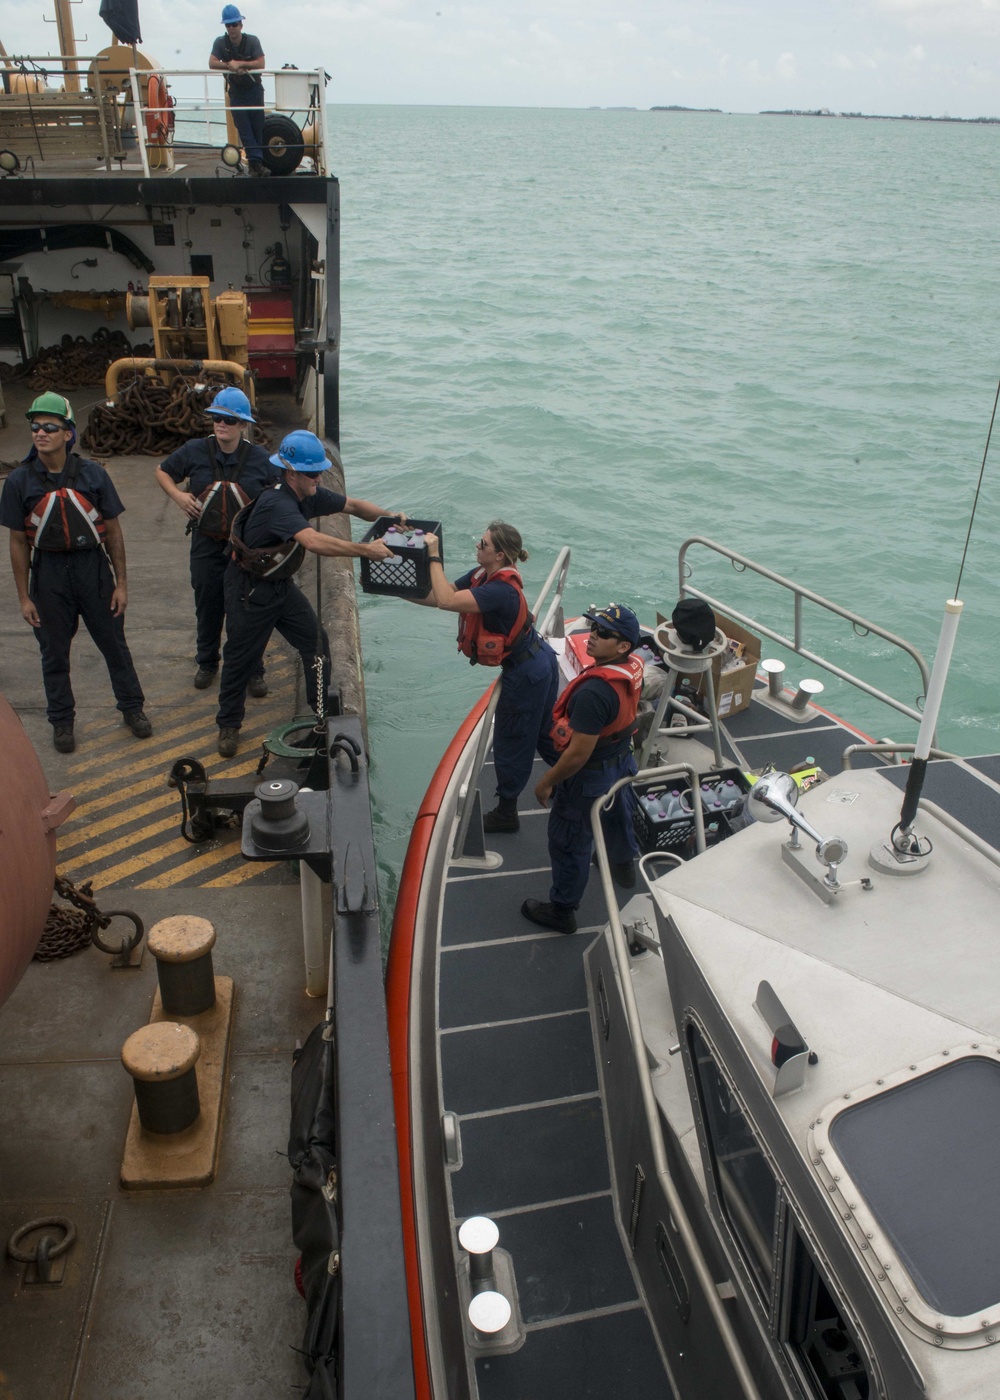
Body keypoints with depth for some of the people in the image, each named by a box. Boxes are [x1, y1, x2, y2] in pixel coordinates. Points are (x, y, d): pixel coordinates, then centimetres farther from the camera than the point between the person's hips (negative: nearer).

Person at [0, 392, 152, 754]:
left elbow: (113, 532, 0)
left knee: (114, 643, 10)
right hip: (48, 572, 0)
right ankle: (61, 720, 27)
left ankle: (132, 707, 28)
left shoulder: (92, 474, -5)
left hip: (93, 565, 0)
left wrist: (121, 583, -1)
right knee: (54, 652, 11)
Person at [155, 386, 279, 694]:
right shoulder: (194, 452, -5)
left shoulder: (260, 458, -6)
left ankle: (253, 671, 17)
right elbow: (162, 471, 11)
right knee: (207, 607, 14)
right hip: (207, 545, 2)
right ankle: (207, 663, 33)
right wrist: (177, 495, -6)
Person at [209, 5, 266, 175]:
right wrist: (230, 66, -27)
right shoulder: (220, 43, -6)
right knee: (243, 128, -8)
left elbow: (261, 64, -20)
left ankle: (256, 162, 11)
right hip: (236, 92, 1)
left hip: (254, 89, -1)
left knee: (258, 126, 1)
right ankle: (256, 160, -11)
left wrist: (240, 64, -27)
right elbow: (212, 63, -14)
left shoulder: (252, 41, -10)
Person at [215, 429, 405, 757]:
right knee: (240, 658, 5)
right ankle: (228, 725, 23)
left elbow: (351, 505, 8)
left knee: (316, 642, 5)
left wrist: (388, 516, -8)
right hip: (249, 589, -8)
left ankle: (324, 709, 23)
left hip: (282, 584, 8)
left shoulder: (310, 495, -5)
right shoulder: (277, 504, -33)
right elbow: (314, 541, -46)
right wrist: (366, 550, -44)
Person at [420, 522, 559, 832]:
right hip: (541, 660, 9)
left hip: (525, 674, -9)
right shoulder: (482, 575, -2)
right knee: (546, 734, 23)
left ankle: (506, 814, 26)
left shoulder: (500, 591, -30)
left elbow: (446, 601, -39)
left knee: (510, 744, 8)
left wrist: (434, 556, -31)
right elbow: (436, 596, 1)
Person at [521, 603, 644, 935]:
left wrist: (547, 781, -18)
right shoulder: (633, 668, -11)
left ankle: (562, 911, 27)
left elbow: (579, 754, -32)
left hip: (589, 776, -9)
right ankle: (624, 866, 61)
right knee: (618, 817, 34)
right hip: (623, 762, 9)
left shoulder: (594, 692, -38)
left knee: (568, 844, 10)